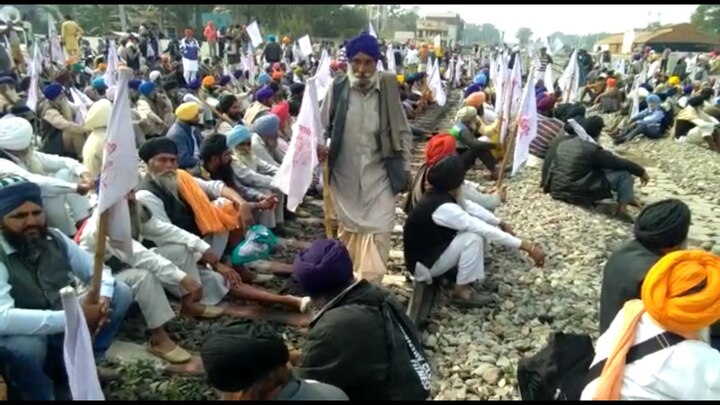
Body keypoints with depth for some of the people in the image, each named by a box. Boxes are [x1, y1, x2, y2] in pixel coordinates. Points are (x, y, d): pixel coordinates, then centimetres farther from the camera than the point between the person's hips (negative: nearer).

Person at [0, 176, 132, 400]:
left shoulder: (54, 238, -4)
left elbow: (98, 270, 4)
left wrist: (103, 296, -19)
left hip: (64, 329, 6)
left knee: (121, 293, -6)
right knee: (25, 346, -39)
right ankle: (43, 392, -4)